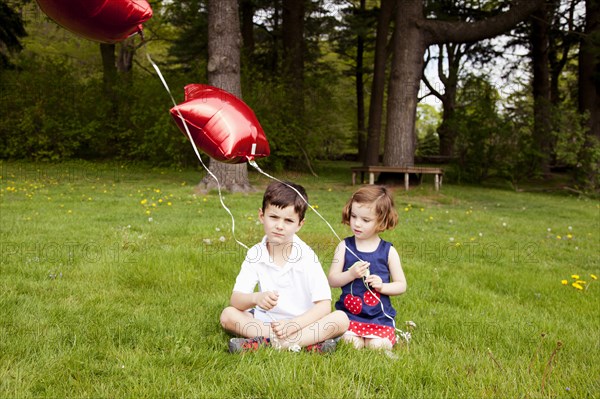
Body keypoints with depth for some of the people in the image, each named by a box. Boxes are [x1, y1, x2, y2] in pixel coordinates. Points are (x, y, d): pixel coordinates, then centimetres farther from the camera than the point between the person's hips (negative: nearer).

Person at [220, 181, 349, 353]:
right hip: (264, 323, 2)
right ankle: (305, 342, -26)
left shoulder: (306, 256, -11)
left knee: (341, 319, -25)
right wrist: (255, 298, -35)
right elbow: (235, 300, -13)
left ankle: (266, 342, -31)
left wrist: (293, 325, -28)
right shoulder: (255, 254, -6)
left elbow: (324, 305, -15)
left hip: (303, 323, -2)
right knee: (228, 315, -21)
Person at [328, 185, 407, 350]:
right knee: (351, 343, -22)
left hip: (380, 316, 0)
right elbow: (332, 280, -2)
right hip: (349, 313, 0)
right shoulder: (344, 247, 0)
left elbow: (401, 285, 4)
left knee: (377, 346, -18)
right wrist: (351, 274, -20)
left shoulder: (388, 251, 0)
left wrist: (382, 286, -15)